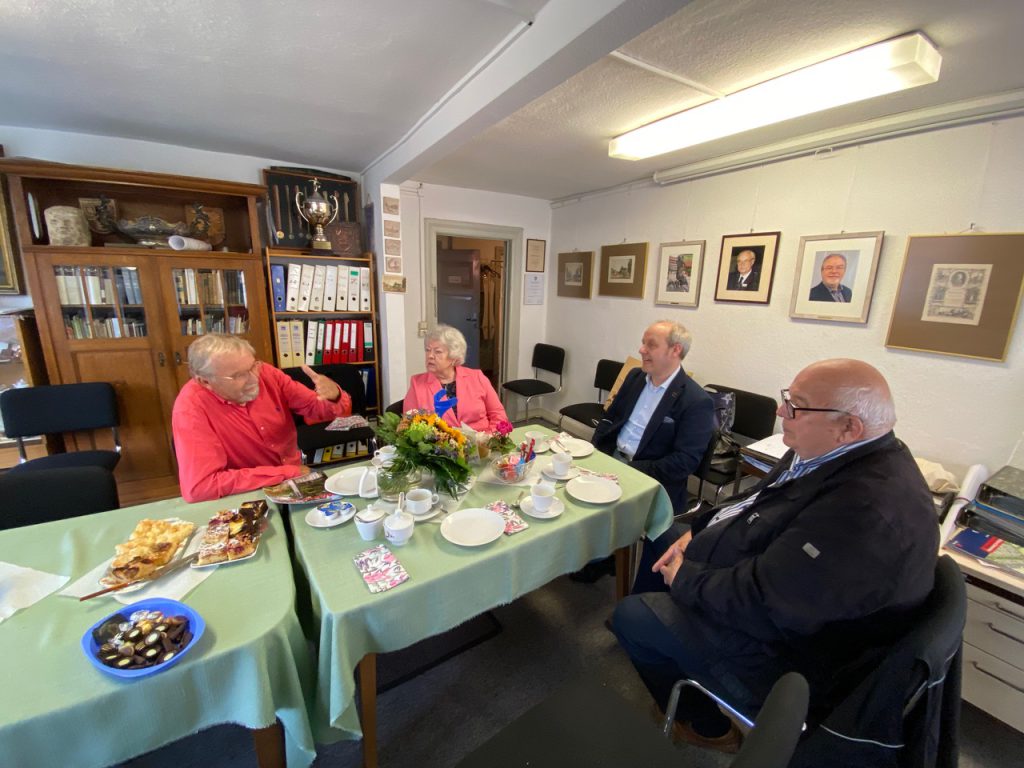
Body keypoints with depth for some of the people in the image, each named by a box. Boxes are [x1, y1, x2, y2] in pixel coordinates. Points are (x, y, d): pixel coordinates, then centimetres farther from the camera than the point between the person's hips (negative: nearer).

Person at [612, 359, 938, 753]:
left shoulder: (867, 509, -36)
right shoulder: (840, 453, -5)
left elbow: (760, 600, -33)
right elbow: (756, 501, 7)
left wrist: (684, 578, -17)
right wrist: (696, 531, -3)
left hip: (785, 654, -9)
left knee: (630, 617, -2)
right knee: (661, 541, 16)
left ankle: (708, 725, 24)